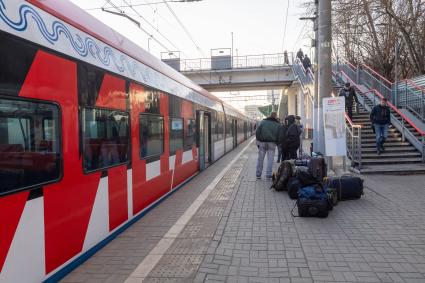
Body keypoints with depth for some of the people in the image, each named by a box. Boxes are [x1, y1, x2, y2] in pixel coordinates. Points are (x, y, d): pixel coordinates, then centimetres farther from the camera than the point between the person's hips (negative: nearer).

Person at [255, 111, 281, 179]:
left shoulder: (263, 122, 7)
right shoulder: (278, 125, 7)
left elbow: (257, 132, 2)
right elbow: (279, 135, 4)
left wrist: (258, 141, 6)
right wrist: (276, 142, 15)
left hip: (262, 142, 1)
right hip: (272, 143, 0)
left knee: (260, 159, 5)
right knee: (270, 159, 5)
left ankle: (258, 174, 8)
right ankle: (268, 174, 4)